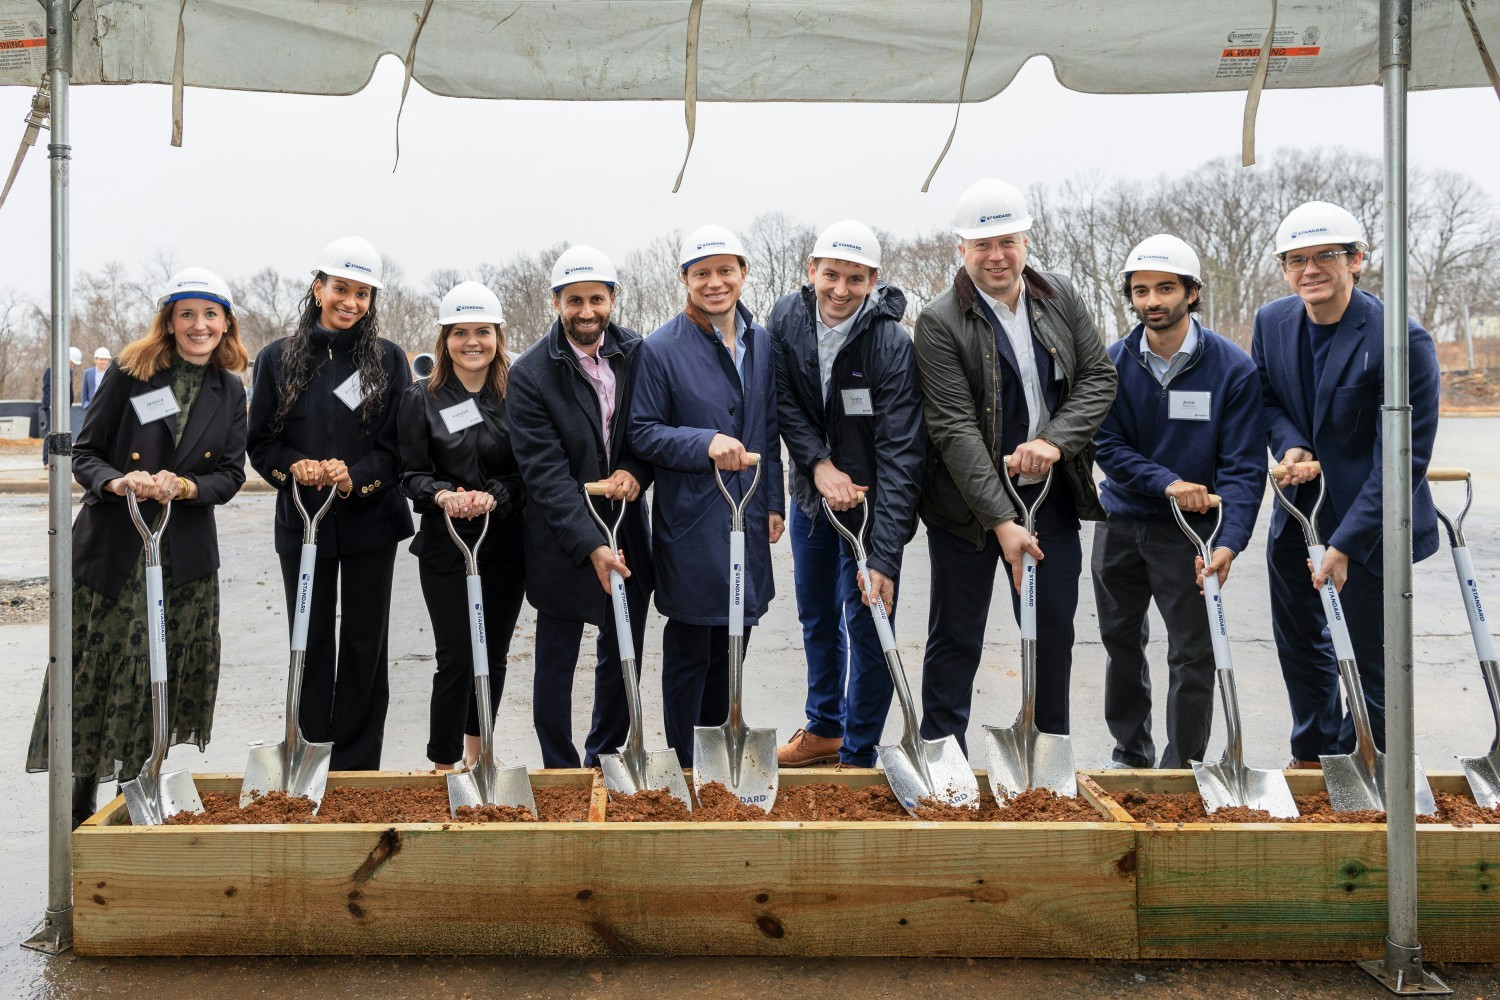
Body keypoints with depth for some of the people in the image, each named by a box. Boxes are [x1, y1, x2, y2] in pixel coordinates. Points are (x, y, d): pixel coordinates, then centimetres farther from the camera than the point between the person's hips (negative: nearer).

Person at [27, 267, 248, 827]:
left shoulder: (230, 393, 7)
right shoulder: (130, 376, -1)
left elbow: (232, 475, 5)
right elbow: (83, 454, -1)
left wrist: (186, 486, -15)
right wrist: (118, 482, -21)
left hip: (184, 557, 2)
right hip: (112, 549, -2)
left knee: (160, 679, 4)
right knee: (93, 675, 3)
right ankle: (78, 806, 19)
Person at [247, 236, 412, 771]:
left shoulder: (389, 359, 0)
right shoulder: (278, 358, 3)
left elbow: (400, 444, -4)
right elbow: (260, 443, 4)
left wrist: (355, 476, -20)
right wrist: (295, 466, -16)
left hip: (370, 521, -1)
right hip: (302, 521, 1)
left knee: (364, 645, 5)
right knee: (310, 643, 8)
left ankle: (356, 766, 15)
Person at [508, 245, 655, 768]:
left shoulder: (637, 353, -1)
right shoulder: (530, 373, -13)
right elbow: (545, 473, -17)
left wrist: (635, 471, -14)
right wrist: (591, 546, -25)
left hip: (627, 530, 4)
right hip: (564, 540, -4)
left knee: (623, 653, 15)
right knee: (556, 662, 7)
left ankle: (604, 757, 35)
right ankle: (560, 770, 23)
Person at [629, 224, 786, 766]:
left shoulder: (761, 341, 7)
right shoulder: (660, 349, -10)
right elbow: (642, 432, -9)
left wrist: (774, 502, 12)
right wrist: (706, 444, -23)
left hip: (747, 518, 6)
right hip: (690, 523, -6)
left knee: (731, 643, 17)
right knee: (689, 650, 4)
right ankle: (688, 763, 19)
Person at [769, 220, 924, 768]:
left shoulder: (892, 344, -24)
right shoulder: (786, 318, -9)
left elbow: (900, 455, -27)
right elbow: (784, 401, -1)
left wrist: (885, 558, -32)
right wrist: (819, 463, -19)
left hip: (871, 499, -5)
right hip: (811, 493, 5)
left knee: (866, 623, -3)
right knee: (816, 615, 17)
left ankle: (858, 755, 14)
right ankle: (823, 729, 36)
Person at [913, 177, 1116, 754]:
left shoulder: (1060, 298, 4)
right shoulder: (940, 322, -12)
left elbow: (1100, 378, 3)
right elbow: (955, 429, -18)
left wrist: (1055, 439, -16)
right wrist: (1000, 520, -24)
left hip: (1050, 493, 4)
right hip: (968, 502, -4)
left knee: (1055, 628, 13)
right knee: (956, 637, 6)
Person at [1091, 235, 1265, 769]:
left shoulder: (1234, 368, -10)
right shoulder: (1113, 362, -2)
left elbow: (1243, 466, -13)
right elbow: (1105, 444, -5)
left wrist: (1229, 541, -26)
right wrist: (1165, 482, -21)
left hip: (1191, 530, -3)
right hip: (1120, 523, 3)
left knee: (1192, 655, -1)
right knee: (1120, 640, 16)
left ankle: (1181, 768, 16)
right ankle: (1130, 752, 35)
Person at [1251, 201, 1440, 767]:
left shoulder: (1403, 342, -21)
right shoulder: (1271, 322, -3)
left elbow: (1403, 460, -22)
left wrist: (1344, 543, -25)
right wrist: (1288, 444, -9)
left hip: (1367, 523, -6)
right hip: (1297, 512, 6)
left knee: (1368, 658, 3)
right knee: (1296, 639, 20)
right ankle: (1313, 754, 40)